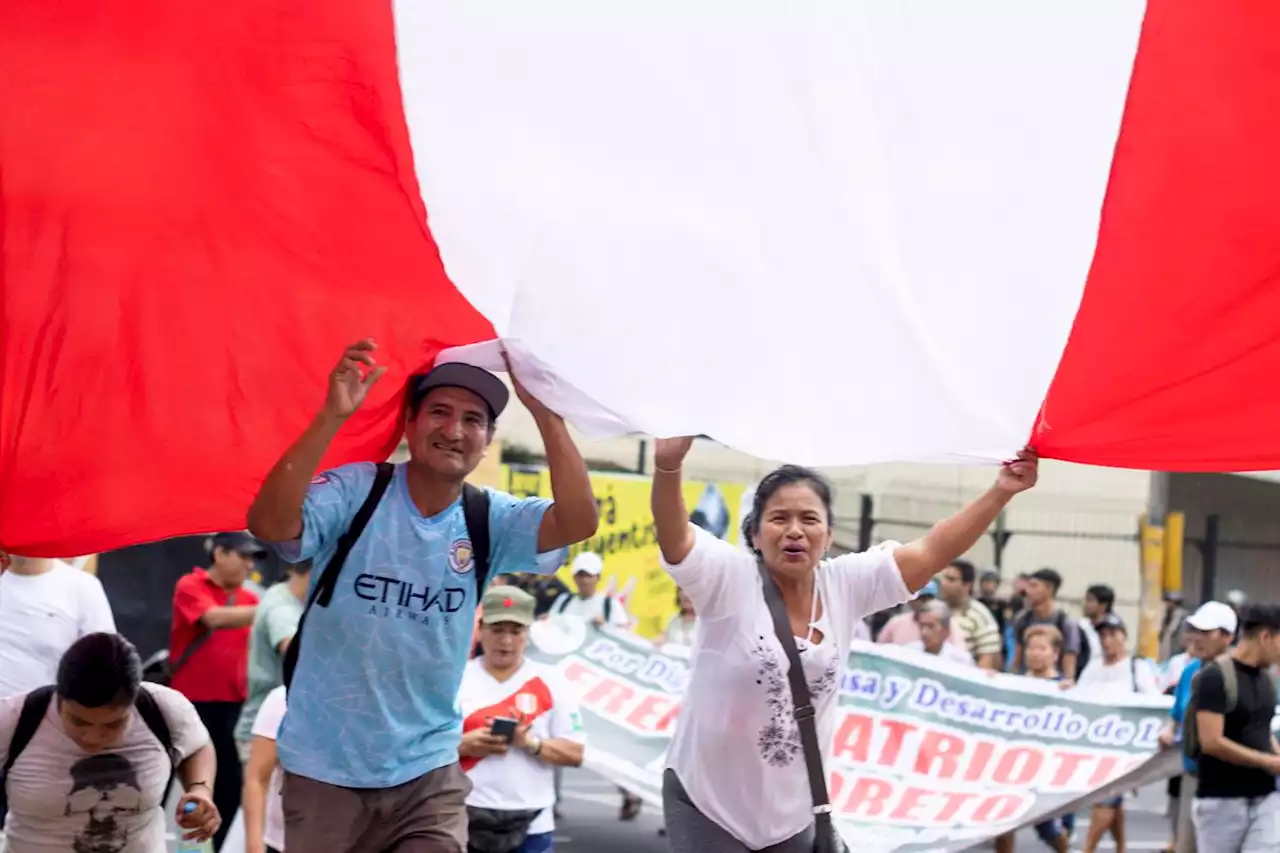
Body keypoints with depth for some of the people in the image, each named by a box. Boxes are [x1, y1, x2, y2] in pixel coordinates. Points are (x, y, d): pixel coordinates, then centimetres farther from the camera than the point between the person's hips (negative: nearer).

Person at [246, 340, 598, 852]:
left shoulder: (489, 520, -1)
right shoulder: (355, 492, -10)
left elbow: (578, 521, -17)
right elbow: (268, 524, -27)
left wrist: (543, 411, -24)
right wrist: (332, 416, -35)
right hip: (324, 770, -2)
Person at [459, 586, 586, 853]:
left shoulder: (551, 683, 4)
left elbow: (574, 753, 1)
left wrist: (530, 743, -16)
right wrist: (464, 744, -14)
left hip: (531, 825, 0)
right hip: (466, 820, 0)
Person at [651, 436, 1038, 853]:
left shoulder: (846, 585, -2)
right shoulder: (730, 577, -16)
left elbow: (932, 552, -2)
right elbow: (674, 540, -34)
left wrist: (1000, 492, -11)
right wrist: (668, 466, -53)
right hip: (707, 803, -5)